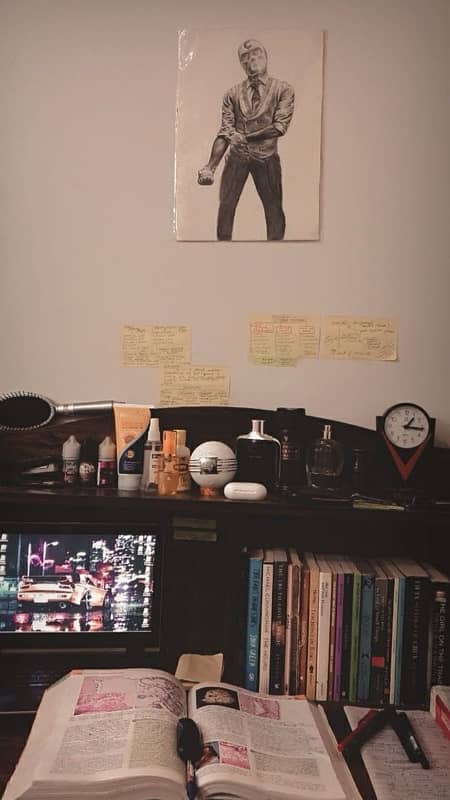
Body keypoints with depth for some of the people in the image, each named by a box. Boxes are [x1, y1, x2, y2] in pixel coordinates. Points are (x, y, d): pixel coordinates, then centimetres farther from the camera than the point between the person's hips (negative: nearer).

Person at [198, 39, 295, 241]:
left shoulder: (283, 89, 4)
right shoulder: (232, 94, 9)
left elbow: (280, 127, -7)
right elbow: (224, 133, 2)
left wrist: (245, 137, -10)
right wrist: (210, 166, -12)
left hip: (267, 157, -1)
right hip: (237, 156, 2)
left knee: (274, 207, -3)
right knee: (226, 204, -5)